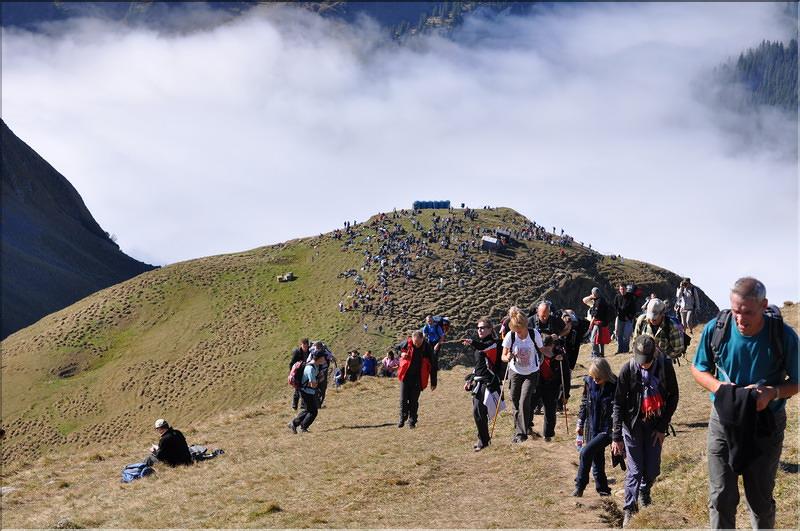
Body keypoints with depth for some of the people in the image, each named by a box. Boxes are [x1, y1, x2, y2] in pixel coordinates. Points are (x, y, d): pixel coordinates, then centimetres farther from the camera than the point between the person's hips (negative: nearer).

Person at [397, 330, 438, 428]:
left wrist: (433, 382, -1)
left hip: (418, 378, -1)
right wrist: (401, 354, -13)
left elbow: (433, 365, -4)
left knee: (414, 401, 2)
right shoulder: (407, 343, -10)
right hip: (406, 376, 1)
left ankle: (412, 421, 16)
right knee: (403, 399, 1)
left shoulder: (427, 348, -13)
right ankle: (402, 419, 18)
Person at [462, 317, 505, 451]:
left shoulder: (494, 343, -9)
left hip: (489, 383, -9)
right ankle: (484, 438, 23)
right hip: (479, 382, 9)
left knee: (479, 412, -12)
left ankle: (483, 441, -2)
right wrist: (470, 379, 21)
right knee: (477, 412, 10)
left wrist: (473, 343, -54)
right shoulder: (480, 344, 19)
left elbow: (484, 347, -34)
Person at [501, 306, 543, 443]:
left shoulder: (534, 334, -16)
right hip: (515, 373, 2)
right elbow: (503, 356, -7)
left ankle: (521, 433, -7)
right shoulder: (510, 336, -14)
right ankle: (518, 429, 28)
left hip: (531, 374, -2)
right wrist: (508, 357, -28)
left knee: (524, 402, -14)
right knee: (516, 404, 8)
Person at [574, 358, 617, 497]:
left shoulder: (614, 387, -17)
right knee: (596, 459, 11)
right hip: (592, 428, 6)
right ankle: (602, 489, 25)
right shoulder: (589, 382, -2)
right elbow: (584, 403, 12)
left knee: (586, 452, -19)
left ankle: (580, 485, -4)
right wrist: (580, 424, 16)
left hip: (607, 430, -6)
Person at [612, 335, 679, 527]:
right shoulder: (628, 370, -16)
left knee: (653, 470, 7)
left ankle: (644, 494, 37)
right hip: (633, 425, -2)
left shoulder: (665, 366, -11)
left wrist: (663, 427, -2)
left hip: (655, 425, 2)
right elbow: (618, 404, -10)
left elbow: (673, 396, 1)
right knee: (635, 470, -3)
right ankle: (629, 510, 7)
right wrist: (616, 436, -12)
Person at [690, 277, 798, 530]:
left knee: (761, 499, 15)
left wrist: (772, 393, -27)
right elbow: (698, 369, 2)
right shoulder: (716, 328, -15)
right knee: (721, 498, 4)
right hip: (724, 420, 1)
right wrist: (717, 386, -19)